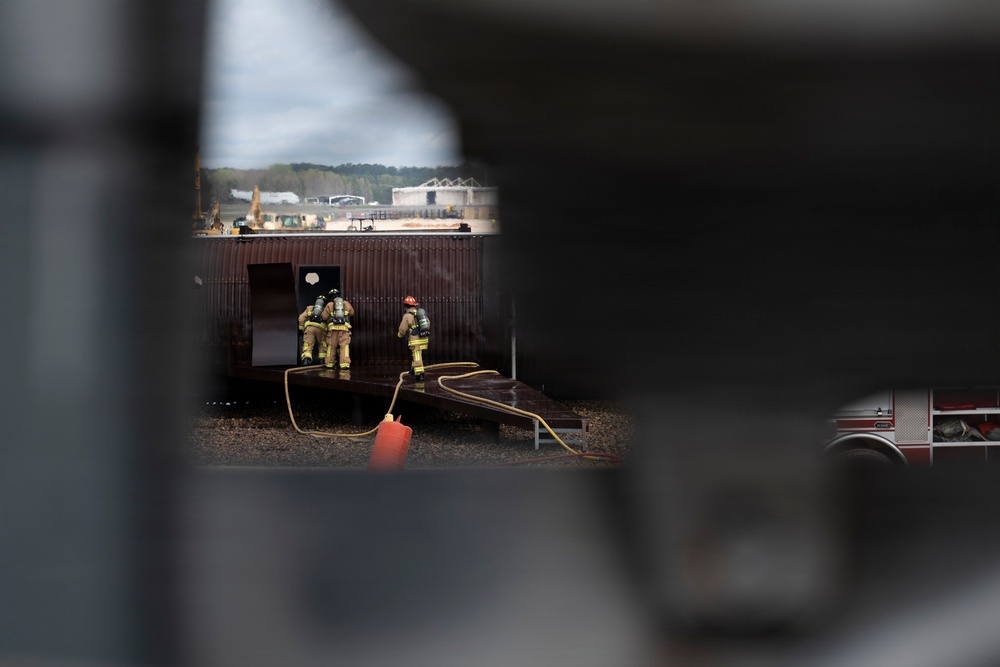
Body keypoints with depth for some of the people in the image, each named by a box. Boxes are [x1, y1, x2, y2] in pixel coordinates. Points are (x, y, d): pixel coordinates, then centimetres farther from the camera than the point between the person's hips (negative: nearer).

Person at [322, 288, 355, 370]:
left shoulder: (329, 305, 10)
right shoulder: (346, 303, 16)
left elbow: (324, 317, 7)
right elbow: (352, 313, 31)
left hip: (333, 327, 0)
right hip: (344, 327, 0)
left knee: (331, 346, 11)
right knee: (344, 346, -6)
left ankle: (330, 364, 12)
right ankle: (345, 364, -20)